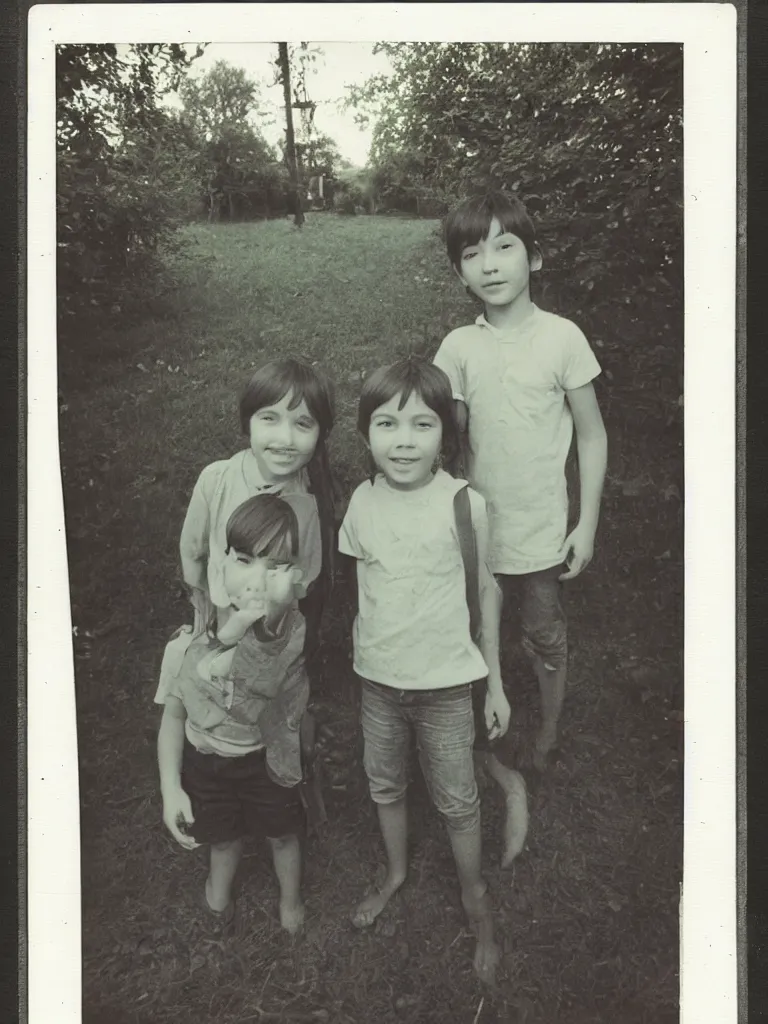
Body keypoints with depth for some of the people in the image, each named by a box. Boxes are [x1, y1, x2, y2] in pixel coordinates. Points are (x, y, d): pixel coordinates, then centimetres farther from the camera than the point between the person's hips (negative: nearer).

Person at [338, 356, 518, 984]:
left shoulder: (464, 503, -18)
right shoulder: (362, 503, -9)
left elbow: (485, 590, -7)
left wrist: (495, 684, -2)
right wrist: (359, 647, 9)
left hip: (446, 681, -3)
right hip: (377, 678, 3)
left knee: (456, 799, 13)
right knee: (385, 786, 22)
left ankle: (476, 898, 40)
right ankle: (396, 873, 50)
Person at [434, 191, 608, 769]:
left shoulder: (562, 337, -12)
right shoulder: (459, 347, -5)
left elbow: (592, 435, -6)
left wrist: (587, 525, -7)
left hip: (542, 530, -2)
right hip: (475, 527, 3)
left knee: (545, 636, 15)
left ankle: (550, 733, 41)